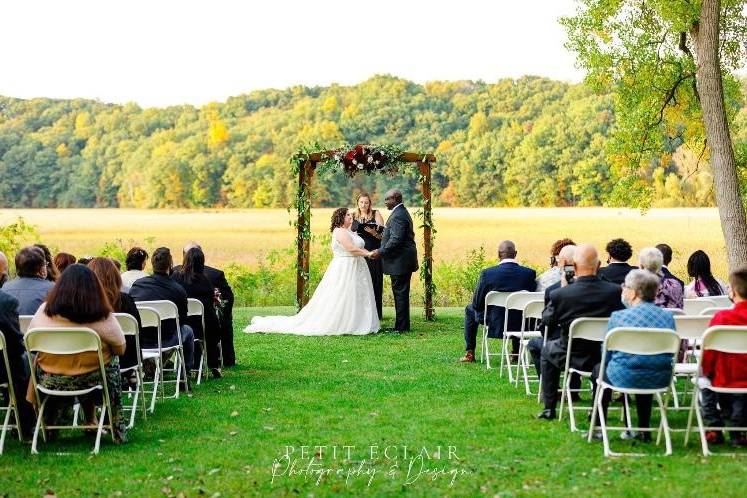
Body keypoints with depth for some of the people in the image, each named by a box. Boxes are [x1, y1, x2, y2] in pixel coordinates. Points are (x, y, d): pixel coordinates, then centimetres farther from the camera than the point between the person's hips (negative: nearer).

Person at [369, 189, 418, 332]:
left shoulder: (397, 216, -19)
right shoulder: (402, 212, 16)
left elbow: (396, 240, -25)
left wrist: (380, 252, -19)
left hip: (399, 261, -11)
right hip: (405, 261, 11)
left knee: (400, 294, -5)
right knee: (402, 294, 14)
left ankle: (401, 327, -1)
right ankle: (403, 325, 20)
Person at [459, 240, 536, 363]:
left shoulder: (487, 273, -16)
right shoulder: (529, 273, -11)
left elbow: (477, 304, -9)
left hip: (494, 324, -2)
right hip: (520, 325, 2)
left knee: (470, 310, 28)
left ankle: (469, 354, 27)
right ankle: (517, 353, 38)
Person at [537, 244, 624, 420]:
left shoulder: (560, 294, -22)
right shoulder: (616, 291, -17)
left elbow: (547, 320, -2)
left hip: (575, 358, -1)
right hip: (607, 358, 1)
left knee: (547, 350, 30)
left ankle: (549, 408, 30)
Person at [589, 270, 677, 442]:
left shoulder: (619, 317, -10)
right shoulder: (668, 316, 2)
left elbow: (606, 354, 1)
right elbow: (670, 354, 13)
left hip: (626, 377, -4)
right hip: (660, 380, 4)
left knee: (599, 368, 27)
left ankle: (598, 429, 30)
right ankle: (644, 431, 41)